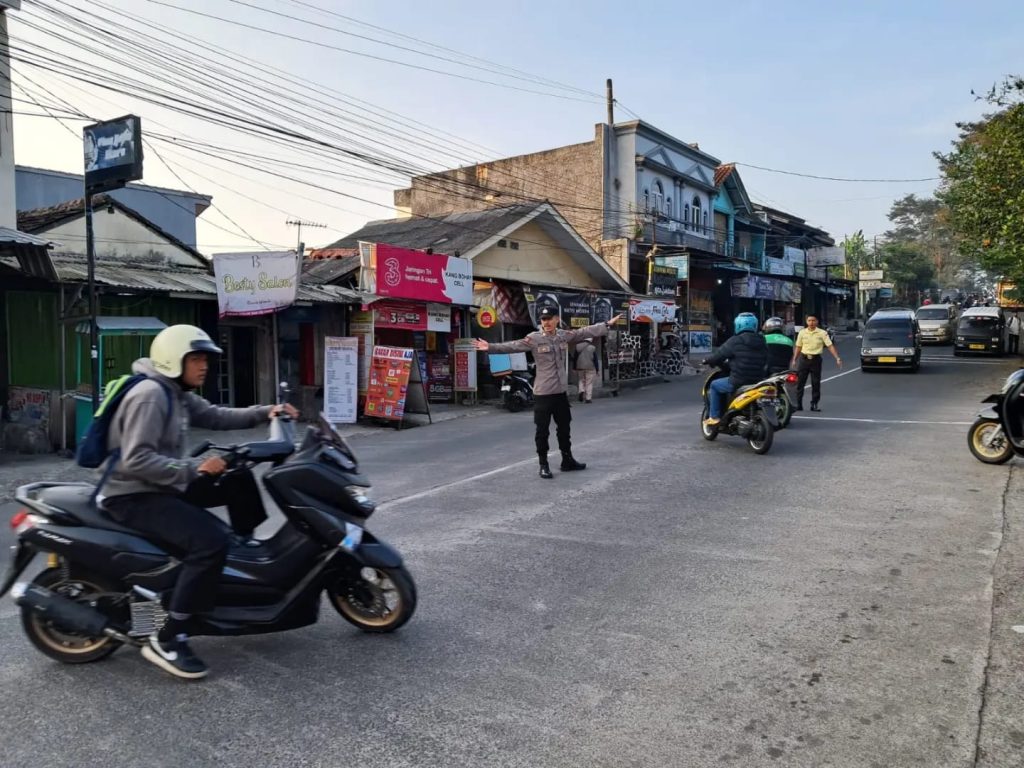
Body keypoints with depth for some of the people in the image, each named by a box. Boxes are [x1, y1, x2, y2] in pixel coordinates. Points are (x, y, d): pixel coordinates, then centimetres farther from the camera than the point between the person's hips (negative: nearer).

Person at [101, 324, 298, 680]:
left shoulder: (178, 393, 11)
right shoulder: (150, 395, -20)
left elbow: (216, 416, 15)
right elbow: (136, 460, -27)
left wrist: (264, 412, 2)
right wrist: (195, 468, -28)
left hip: (163, 486, 10)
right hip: (134, 496, -10)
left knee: (239, 480, 9)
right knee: (211, 541, -27)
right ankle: (167, 640, -19)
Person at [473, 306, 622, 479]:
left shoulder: (565, 335, 4)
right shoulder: (534, 338, -11)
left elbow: (585, 332, 13)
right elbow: (513, 345, -20)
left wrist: (608, 324, 17)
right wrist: (490, 347, -33)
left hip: (561, 392, 5)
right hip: (542, 393, -5)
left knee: (564, 428, 16)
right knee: (542, 430, 2)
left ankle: (567, 461, 30)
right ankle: (544, 465, 13)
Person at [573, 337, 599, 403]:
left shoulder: (577, 346, 3)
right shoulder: (593, 348, -4)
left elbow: (575, 358, 6)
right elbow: (595, 360, -2)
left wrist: (575, 368, 12)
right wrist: (597, 370, 4)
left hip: (580, 368, 2)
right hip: (590, 368, -2)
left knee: (582, 381, 19)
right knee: (589, 383, 3)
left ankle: (581, 391, -7)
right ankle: (588, 398, -1)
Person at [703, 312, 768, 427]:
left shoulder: (735, 341, -11)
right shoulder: (762, 342, 9)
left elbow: (720, 355, -6)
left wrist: (708, 361, 15)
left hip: (738, 381, -7)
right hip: (758, 382, 7)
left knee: (714, 385, 17)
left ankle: (714, 417, 13)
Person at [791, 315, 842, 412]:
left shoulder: (822, 333, -2)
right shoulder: (802, 333, 5)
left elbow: (830, 346, -6)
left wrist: (837, 358, -14)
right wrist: (794, 360, 8)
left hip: (816, 359, -1)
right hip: (804, 359, 1)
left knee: (816, 384, 3)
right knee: (799, 383, 0)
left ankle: (814, 404, 12)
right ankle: (798, 404, 4)